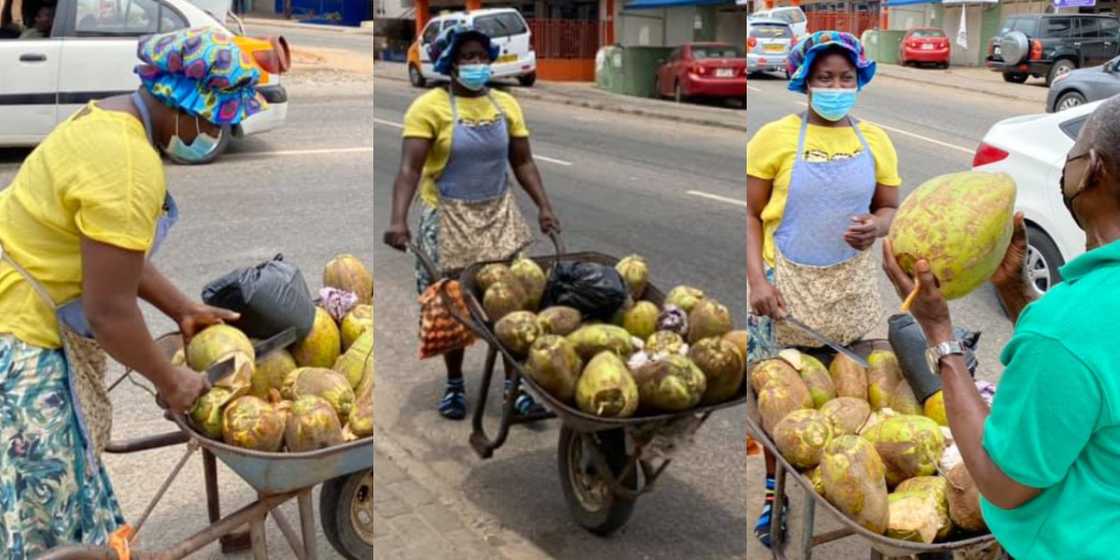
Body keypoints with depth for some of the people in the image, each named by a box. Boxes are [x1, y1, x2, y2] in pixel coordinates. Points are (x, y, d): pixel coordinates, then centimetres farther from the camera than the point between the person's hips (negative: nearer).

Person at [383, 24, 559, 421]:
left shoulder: (505, 104, 3)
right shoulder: (429, 107, -12)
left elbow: (523, 162, 7)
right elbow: (410, 168, -19)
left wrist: (544, 206, -4)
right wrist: (398, 219, -30)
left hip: (498, 215, 3)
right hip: (449, 219, -3)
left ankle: (514, 383, 16)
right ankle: (454, 385, 26)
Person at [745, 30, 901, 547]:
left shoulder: (875, 140, 5)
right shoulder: (775, 137, -6)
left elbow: (890, 207, 13)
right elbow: (750, 214, -4)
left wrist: (875, 225, -11)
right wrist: (757, 280, -14)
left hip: (851, 289, 3)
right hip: (786, 286, -3)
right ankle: (775, 490, 22)